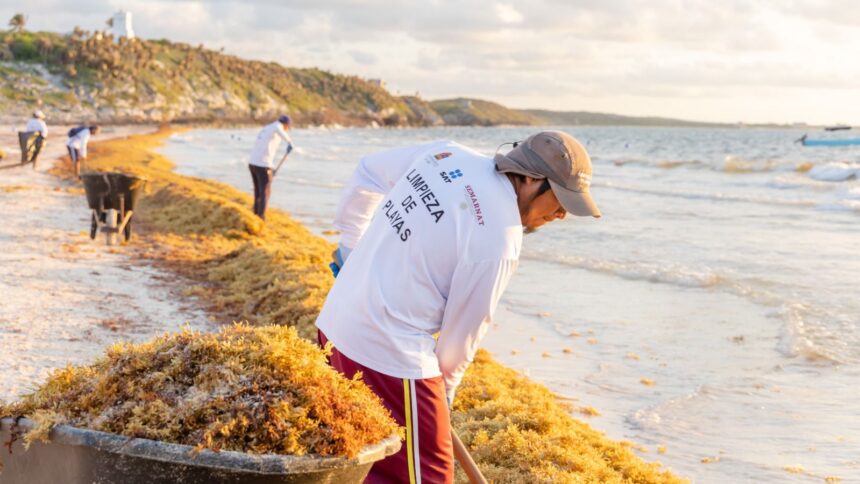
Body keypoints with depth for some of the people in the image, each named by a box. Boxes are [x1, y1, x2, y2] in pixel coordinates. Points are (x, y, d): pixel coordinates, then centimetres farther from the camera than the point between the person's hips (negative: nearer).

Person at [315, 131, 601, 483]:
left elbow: (367, 174, 17)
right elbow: (464, 328, -7)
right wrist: (446, 384, 12)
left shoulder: (448, 153, 2)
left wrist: (351, 242, 29)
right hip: (390, 354, -9)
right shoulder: (499, 240, -18)